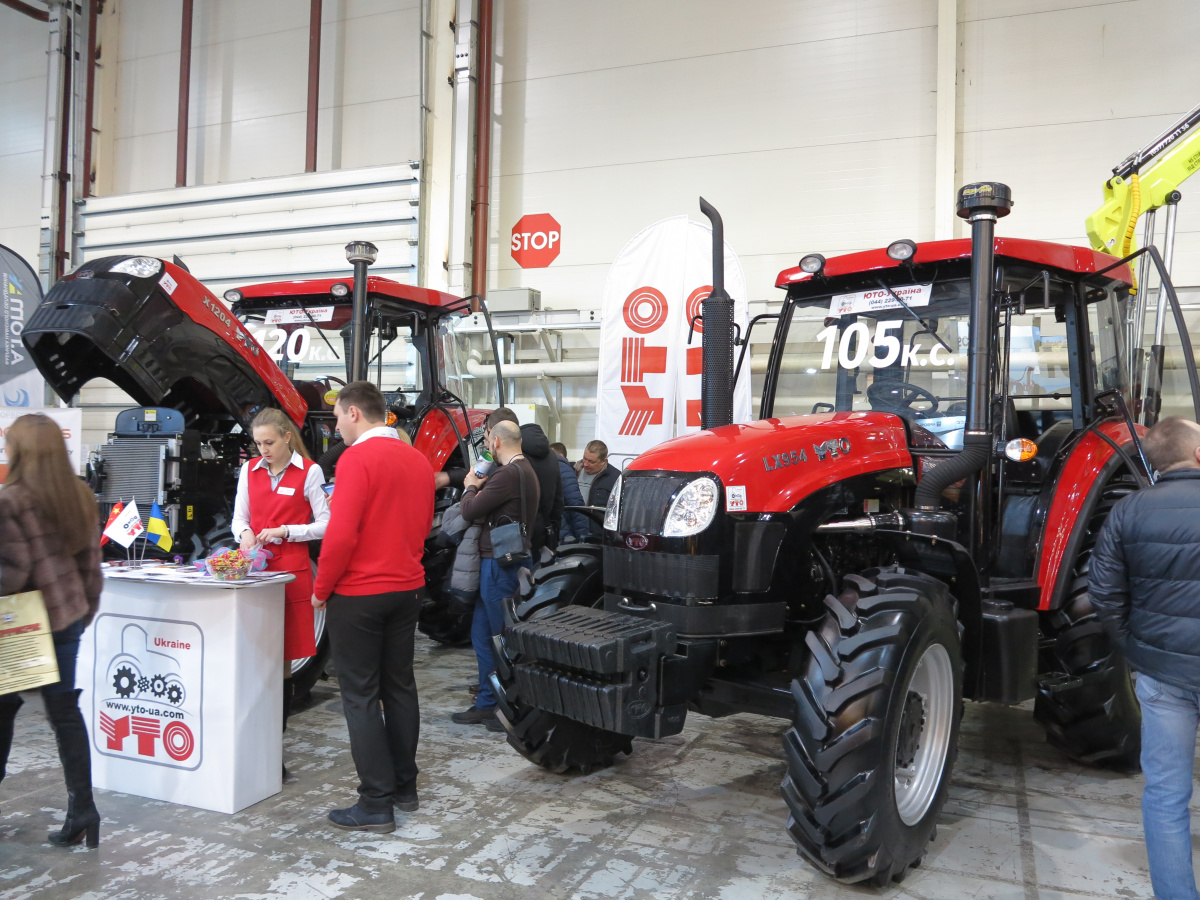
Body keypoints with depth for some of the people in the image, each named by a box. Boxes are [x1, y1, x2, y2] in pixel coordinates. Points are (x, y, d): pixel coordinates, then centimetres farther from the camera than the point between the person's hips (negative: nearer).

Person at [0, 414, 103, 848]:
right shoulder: (80, 496, 4)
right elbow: (91, 563, 8)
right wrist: (88, 605, 18)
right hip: (69, 616, 6)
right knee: (65, 711, 9)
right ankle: (82, 809, 10)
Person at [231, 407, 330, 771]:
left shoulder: (309, 472, -1)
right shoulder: (250, 470, 12)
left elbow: (325, 524, -2)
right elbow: (240, 517, 16)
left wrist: (284, 531, -12)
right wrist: (245, 533, -5)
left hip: (292, 572, -4)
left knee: (282, 658, 0)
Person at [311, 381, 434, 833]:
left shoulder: (358, 458, -16)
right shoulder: (418, 460, 7)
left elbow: (341, 533, -20)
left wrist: (321, 588, -8)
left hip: (358, 593, -7)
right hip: (407, 589, 7)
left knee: (361, 696, 1)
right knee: (400, 686, 16)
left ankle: (376, 804, 6)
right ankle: (405, 787, 26)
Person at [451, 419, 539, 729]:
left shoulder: (508, 474, -19)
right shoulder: (526, 472, 15)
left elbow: (470, 511, -17)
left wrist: (471, 488, 1)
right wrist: (481, 486, 5)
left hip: (499, 564, -11)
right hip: (503, 563, 11)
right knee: (483, 634, 17)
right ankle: (486, 704, 26)